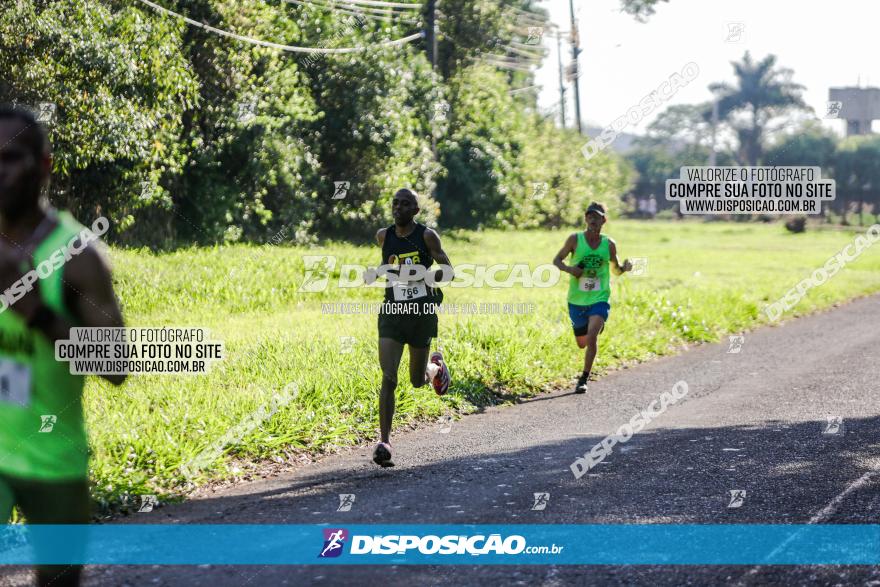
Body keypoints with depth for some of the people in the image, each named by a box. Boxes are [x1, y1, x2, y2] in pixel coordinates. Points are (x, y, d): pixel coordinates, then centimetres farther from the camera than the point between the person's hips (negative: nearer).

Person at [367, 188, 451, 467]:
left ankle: (436, 366, 49)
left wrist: (420, 275, -24)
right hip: (392, 311, 2)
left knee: (418, 381, 12)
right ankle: (384, 440, -11)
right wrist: (380, 272, 6)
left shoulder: (427, 235, -7)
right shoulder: (384, 235, 4)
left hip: (422, 312, -2)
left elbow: (448, 271, -7)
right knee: (388, 378, -13)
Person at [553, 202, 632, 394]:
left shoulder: (609, 244, -2)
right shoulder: (575, 239, -5)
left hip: (599, 300, -1)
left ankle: (584, 379, -11)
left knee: (592, 337, -24)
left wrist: (625, 267, -10)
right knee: (582, 343, 15)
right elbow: (556, 260, 4)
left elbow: (616, 268, 13)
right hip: (576, 300, 1)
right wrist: (568, 269, -17)